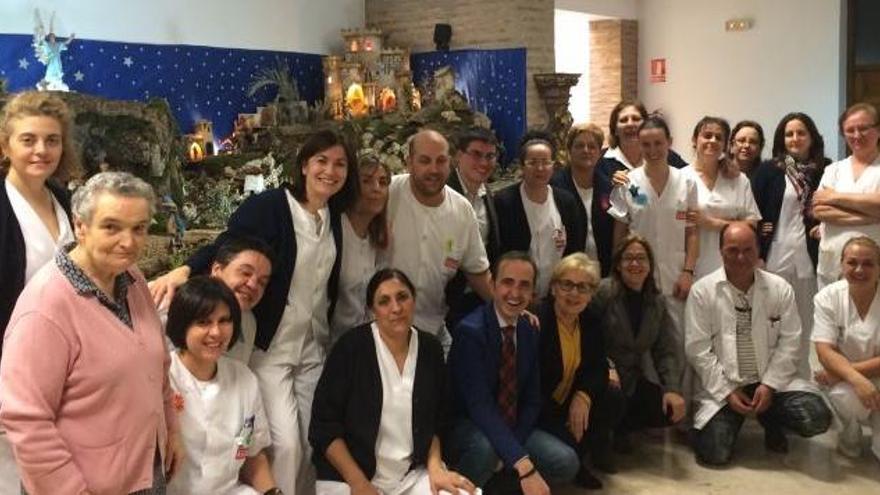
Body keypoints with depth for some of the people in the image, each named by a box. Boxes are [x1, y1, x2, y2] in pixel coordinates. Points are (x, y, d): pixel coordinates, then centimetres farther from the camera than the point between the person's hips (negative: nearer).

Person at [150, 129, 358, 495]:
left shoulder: (334, 216, 4)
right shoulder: (268, 206, -15)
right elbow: (223, 248, -19)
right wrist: (185, 270, -37)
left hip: (314, 348, 6)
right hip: (269, 348, -6)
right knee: (286, 443, -7)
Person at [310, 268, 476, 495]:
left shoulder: (430, 348, 2)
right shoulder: (351, 346, -10)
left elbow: (434, 420, 11)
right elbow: (324, 423, -10)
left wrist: (434, 466, -4)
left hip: (413, 475, 3)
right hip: (348, 476, -2)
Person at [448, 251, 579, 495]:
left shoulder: (530, 332, 1)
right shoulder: (470, 330, -21)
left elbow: (532, 400, 5)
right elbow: (480, 405, -29)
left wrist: (510, 451, -13)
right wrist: (524, 466, -36)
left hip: (514, 427, 6)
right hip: (469, 425, -6)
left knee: (566, 463, -15)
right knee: (486, 448, -37)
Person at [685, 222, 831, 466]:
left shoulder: (780, 288, 2)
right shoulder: (702, 291, -4)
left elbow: (789, 341, -1)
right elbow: (697, 348, -7)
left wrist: (769, 385, -12)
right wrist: (727, 392, -12)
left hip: (772, 381, 2)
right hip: (723, 385, -2)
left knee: (816, 418, -21)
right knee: (714, 453, -18)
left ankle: (771, 421, 13)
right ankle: (732, 419, 18)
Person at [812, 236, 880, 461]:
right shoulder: (828, 297, -10)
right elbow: (825, 352, -16)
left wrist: (842, 371, -24)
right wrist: (857, 379, -34)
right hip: (843, 379, 0)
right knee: (846, 397, -35)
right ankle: (850, 434, 2)